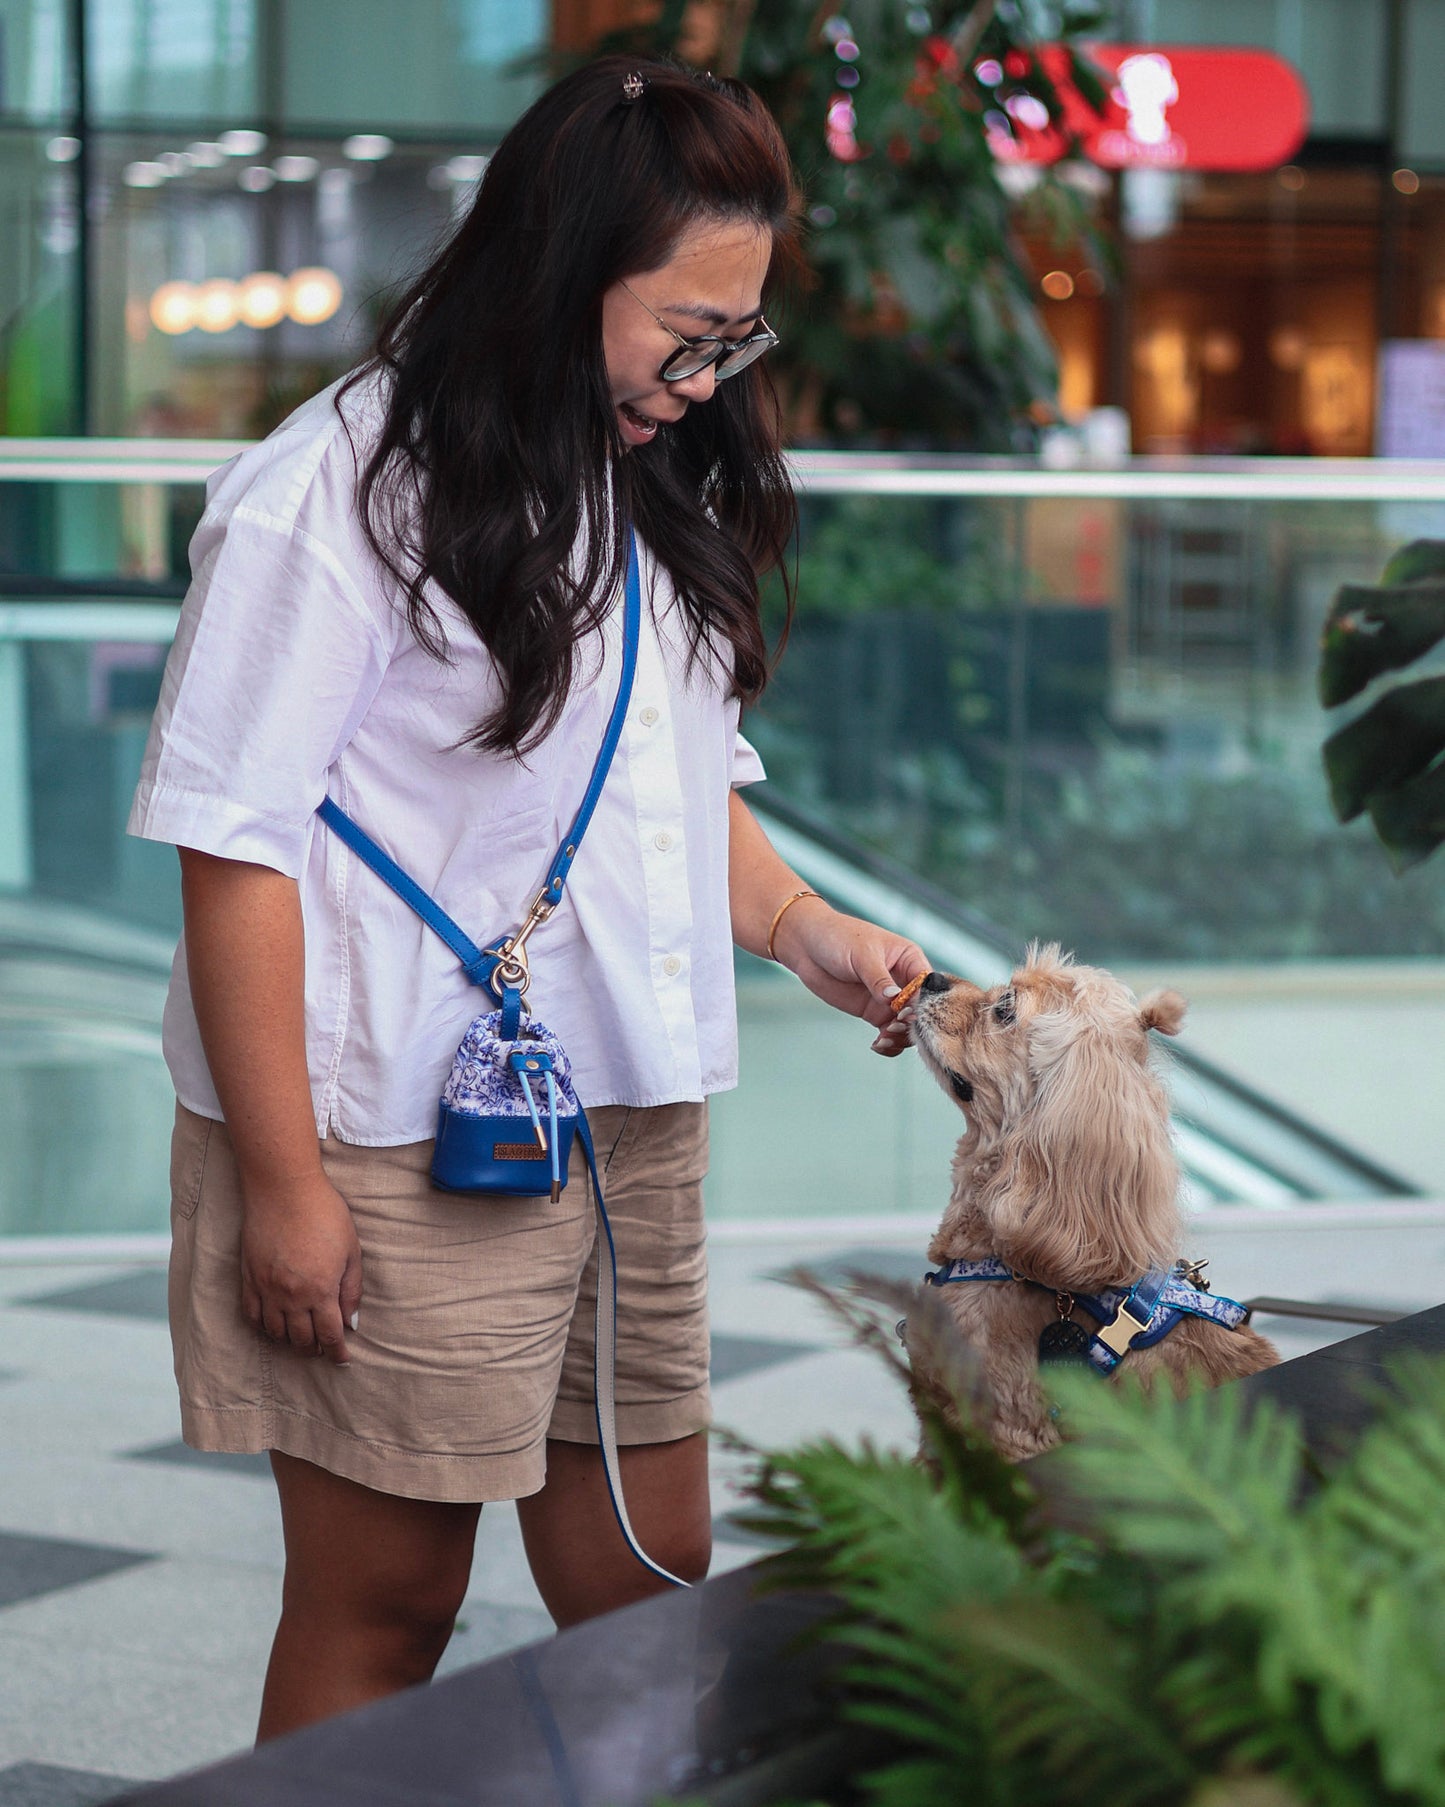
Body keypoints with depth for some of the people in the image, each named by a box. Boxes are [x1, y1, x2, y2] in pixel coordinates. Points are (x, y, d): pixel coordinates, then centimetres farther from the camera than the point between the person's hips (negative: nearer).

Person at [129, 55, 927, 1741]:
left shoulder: (649, 487, 11)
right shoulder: (337, 494, -14)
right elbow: (236, 848, -15)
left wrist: (806, 931, 5)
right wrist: (281, 1183, -16)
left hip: (630, 1122, 7)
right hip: (398, 1150, -7)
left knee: (652, 1596, 12)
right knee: (383, 1598, 4)